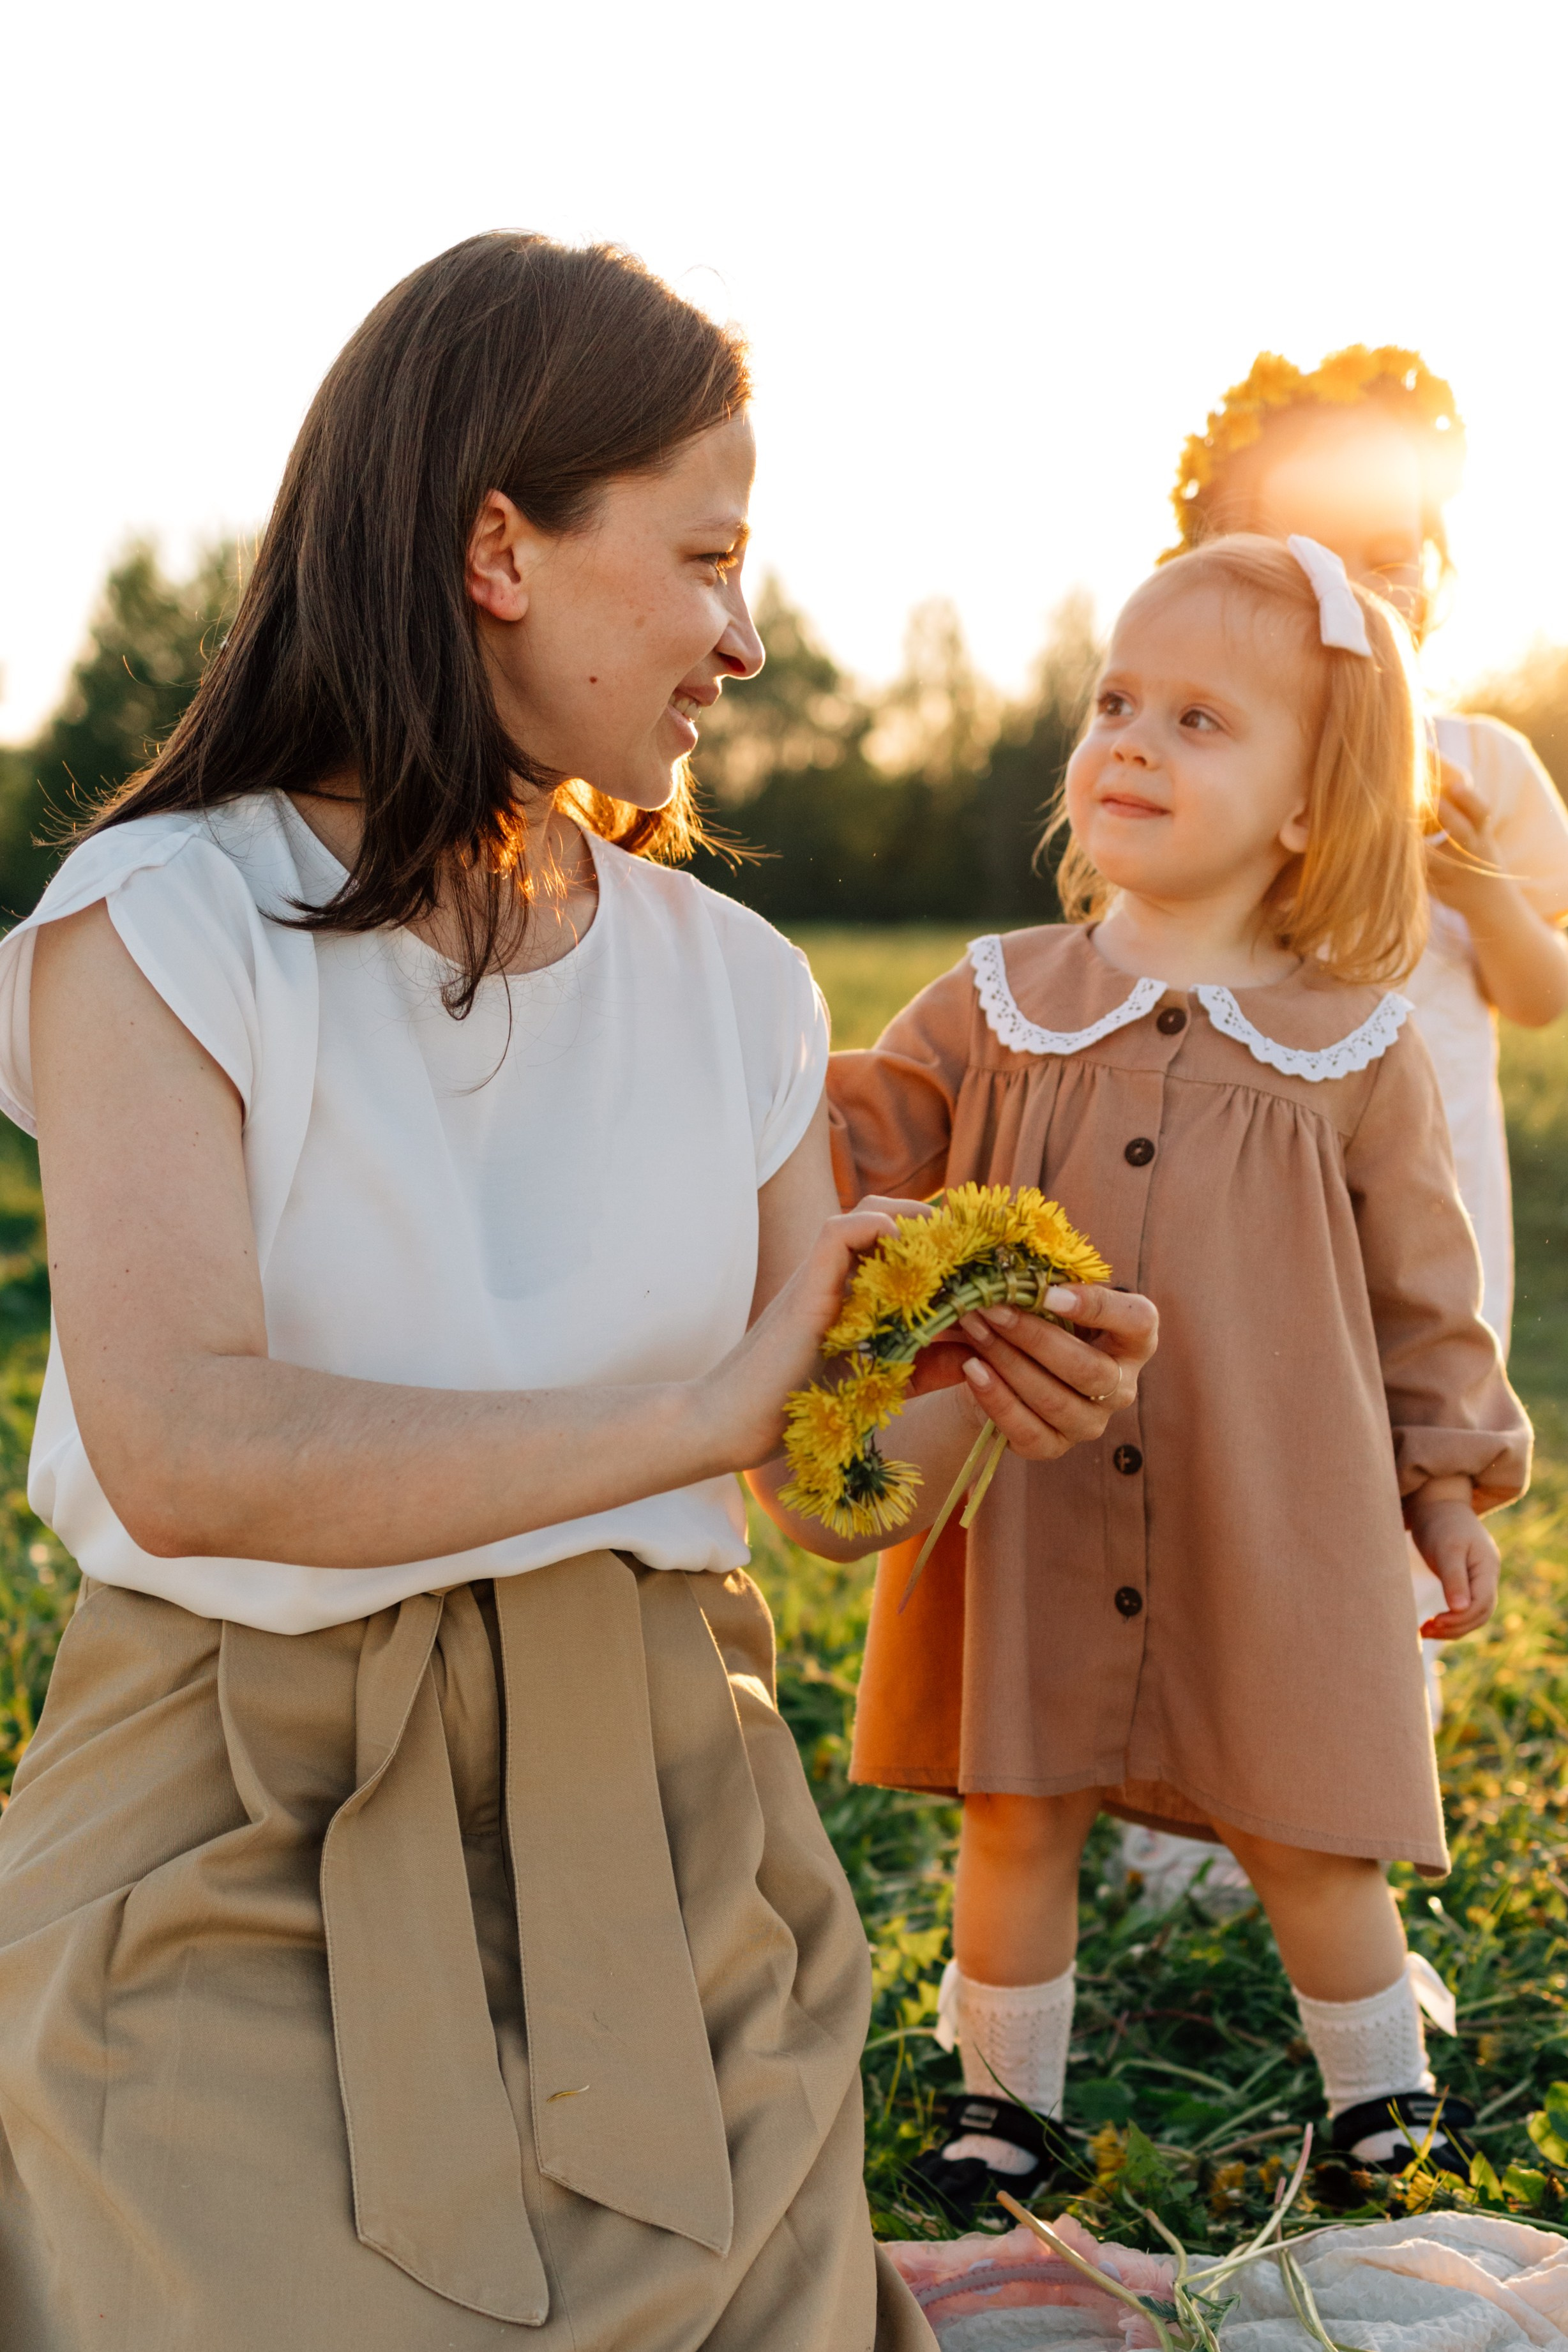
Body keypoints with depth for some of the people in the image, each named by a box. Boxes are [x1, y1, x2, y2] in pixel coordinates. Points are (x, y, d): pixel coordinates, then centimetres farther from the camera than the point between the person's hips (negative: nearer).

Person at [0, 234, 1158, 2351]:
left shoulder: (729, 981, 5)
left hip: (656, 1829, 4)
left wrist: (982, 1397, -14)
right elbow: (183, 1454, -24)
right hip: (255, 1855, -4)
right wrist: (697, 1414, -22)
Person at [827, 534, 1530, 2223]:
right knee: (1016, 1815, 11)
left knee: (1302, 1835, 10)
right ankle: (1006, 2092, 33)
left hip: (1268, 1527, -1)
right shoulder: (998, 1005, 0)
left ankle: (1384, 2097, 34)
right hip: (1030, 1518, 1)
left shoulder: (1355, 1052, -2)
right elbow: (861, 1159, 6)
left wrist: (1451, 1486, 10)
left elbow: (1418, 1290, 7)